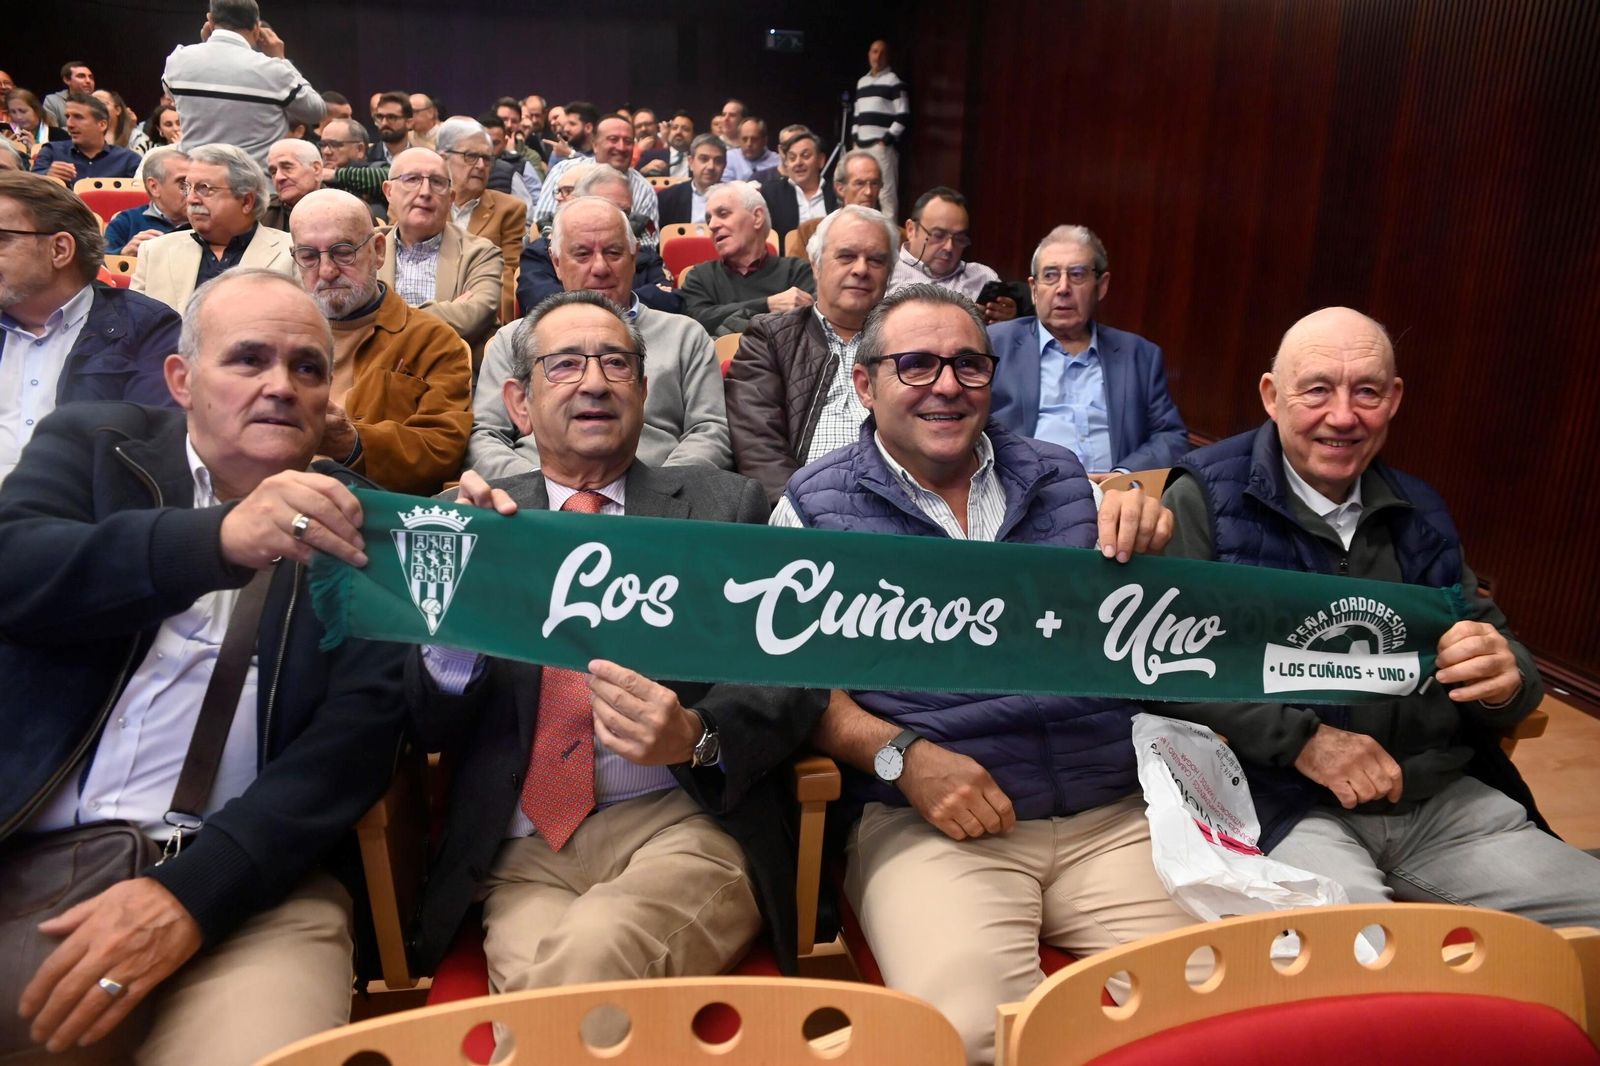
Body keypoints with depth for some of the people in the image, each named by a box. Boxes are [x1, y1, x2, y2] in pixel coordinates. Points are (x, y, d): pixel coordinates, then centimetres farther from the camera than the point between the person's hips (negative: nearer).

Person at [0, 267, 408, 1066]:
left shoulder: (357, 525, 7)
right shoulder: (92, 445, 11)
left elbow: (360, 731, -3)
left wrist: (191, 890, -16)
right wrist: (219, 539, -26)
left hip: (245, 883, -1)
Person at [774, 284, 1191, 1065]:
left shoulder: (1061, 478, 16)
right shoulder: (817, 504, 6)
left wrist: (1150, 550, -4)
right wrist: (900, 756, -15)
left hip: (1116, 814, 4)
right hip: (928, 819, -3)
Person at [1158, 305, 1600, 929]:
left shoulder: (1418, 513, 14)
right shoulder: (1209, 500, -3)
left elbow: (1494, 641, 18)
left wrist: (1506, 679, -7)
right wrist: (1301, 739, -18)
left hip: (1444, 799, 7)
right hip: (1285, 802, -6)